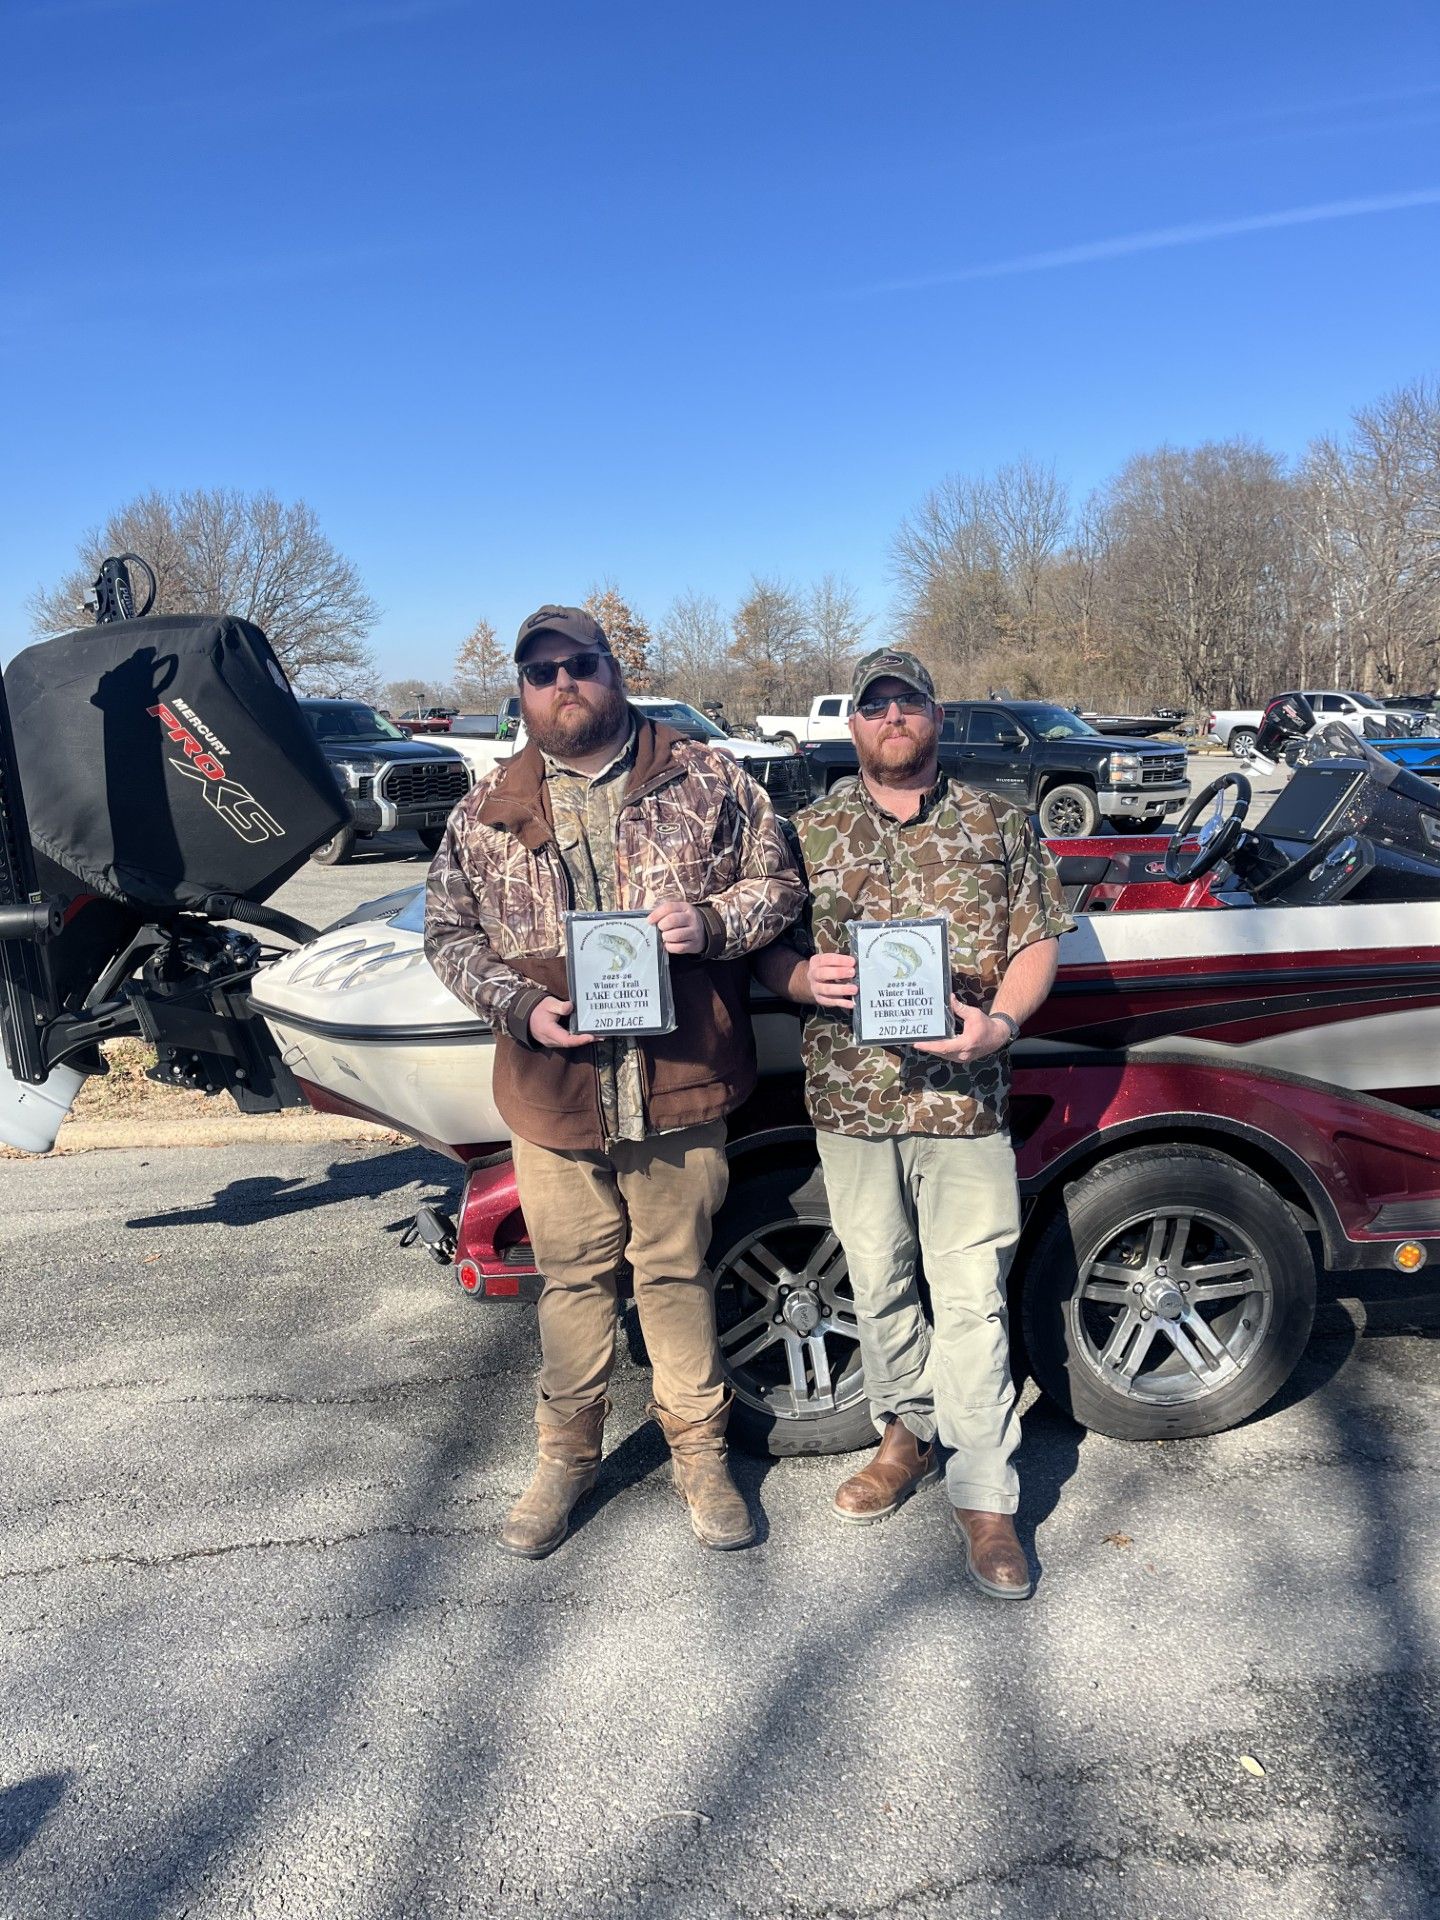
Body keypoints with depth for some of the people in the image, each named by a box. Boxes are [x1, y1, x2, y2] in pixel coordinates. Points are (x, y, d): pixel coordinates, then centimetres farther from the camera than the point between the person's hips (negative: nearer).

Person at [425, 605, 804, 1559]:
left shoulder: (709, 780, 2)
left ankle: (699, 1450, 31)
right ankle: (568, 1453, 34)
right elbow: (450, 930, 8)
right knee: (573, 1278, 14)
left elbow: (778, 882, 5)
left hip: (681, 1085, -1)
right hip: (553, 1090, 2)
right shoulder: (487, 810, 6)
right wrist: (521, 1006, -9)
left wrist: (711, 921, -16)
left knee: (676, 1272, 12)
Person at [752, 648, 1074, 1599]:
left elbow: (1038, 941, 5)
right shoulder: (810, 830, 8)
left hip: (964, 1098, -2)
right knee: (881, 1286, 14)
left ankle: (985, 1496, 11)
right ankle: (909, 1430, 35)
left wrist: (998, 1023, -13)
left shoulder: (998, 825, 6)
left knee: (972, 1298, 0)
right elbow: (765, 948, 9)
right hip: (850, 1095, 2)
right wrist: (805, 977, -13)